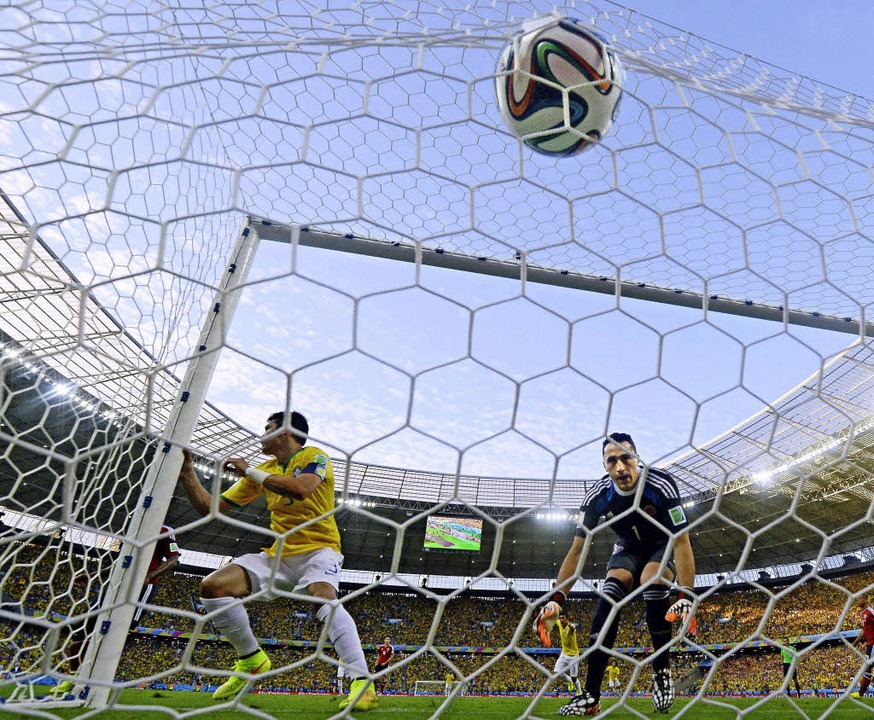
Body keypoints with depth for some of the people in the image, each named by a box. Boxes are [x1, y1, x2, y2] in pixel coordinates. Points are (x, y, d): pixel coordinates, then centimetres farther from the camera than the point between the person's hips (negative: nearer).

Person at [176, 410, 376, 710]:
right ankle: (251, 659, 8)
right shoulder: (262, 471, 12)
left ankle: (362, 682, -33)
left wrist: (249, 471, -18)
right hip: (278, 554, 6)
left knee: (324, 598, -36)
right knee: (212, 586, -11)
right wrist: (187, 475, 3)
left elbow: (301, 488, -30)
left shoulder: (314, 456, -6)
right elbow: (210, 508, 14)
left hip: (318, 549, -6)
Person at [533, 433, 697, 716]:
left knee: (652, 581, -32)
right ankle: (590, 696, -22)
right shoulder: (597, 496, -25)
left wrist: (687, 597, -41)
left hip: (663, 546, -2)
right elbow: (577, 550, -22)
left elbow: (681, 542, -31)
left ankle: (661, 672, -8)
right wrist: (556, 600, -29)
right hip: (628, 549, 2)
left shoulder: (661, 485, -33)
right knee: (612, 588, -24)